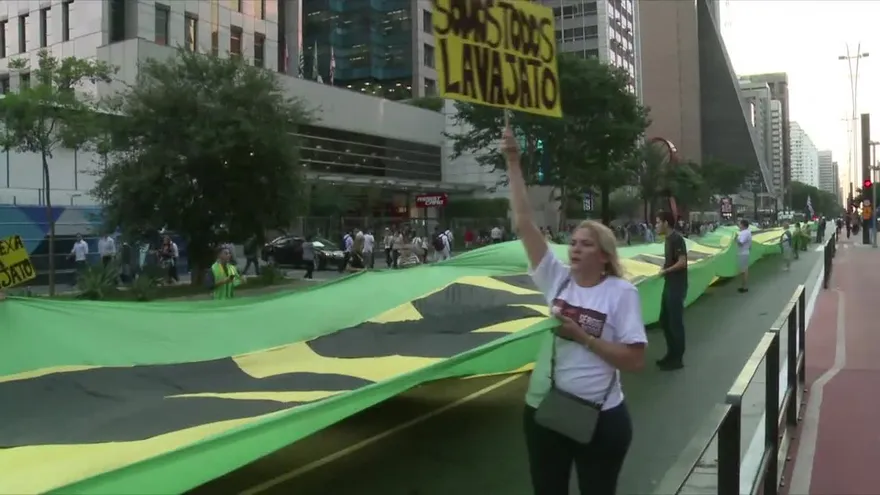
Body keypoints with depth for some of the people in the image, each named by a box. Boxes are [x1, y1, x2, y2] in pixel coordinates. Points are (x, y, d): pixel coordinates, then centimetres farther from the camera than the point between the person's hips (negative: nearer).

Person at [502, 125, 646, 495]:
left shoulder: (621, 292, -10)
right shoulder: (558, 279, -2)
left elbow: (635, 360, -12)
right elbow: (524, 224, -7)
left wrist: (582, 337, -18)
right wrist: (513, 164, -11)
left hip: (601, 417, -4)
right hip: (544, 410, 4)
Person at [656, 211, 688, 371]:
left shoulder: (676, 239, -17)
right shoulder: (669, 238, 11)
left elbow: (682, 262, -24)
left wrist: (665, 271, -12)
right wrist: (665, 269, 5)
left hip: (677, 287, -10)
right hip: (669, 285, 10)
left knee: (675, 322, -2)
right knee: (665, 320, 16)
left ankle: (677, 359, 7)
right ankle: (671, 354, 27)